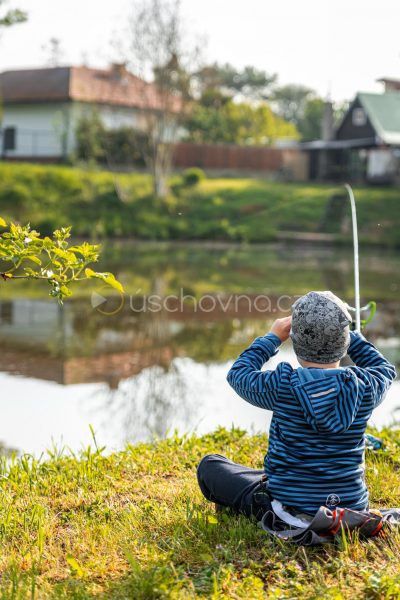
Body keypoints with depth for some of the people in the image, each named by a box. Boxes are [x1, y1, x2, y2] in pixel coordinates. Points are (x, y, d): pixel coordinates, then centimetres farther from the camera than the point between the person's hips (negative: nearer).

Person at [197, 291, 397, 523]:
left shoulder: (283, 385, -19)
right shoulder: (364, 387, -12)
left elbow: (238, 374, 2)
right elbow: (386, 369, 14)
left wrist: (273, 338, 10)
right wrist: (344, 331, 14)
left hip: (287, 510, -4)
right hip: (352, 508, 4)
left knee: (209, 464, 13)